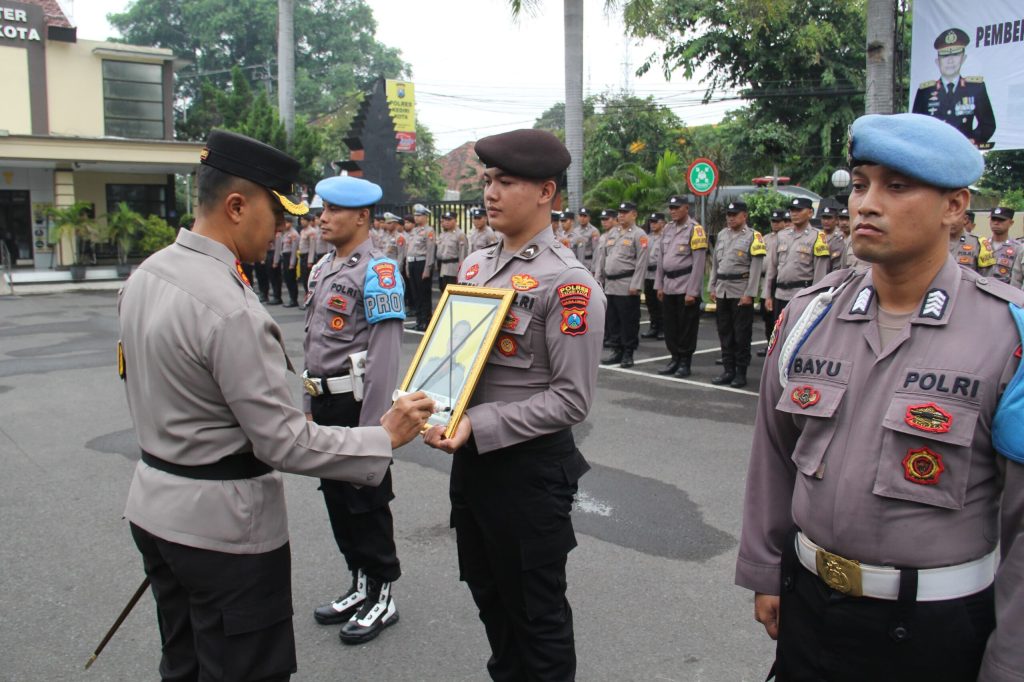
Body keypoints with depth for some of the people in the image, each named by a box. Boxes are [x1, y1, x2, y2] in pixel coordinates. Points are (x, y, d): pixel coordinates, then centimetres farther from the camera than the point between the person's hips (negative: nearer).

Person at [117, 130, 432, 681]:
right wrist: (385, 437, -15)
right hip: (224, 524, -9)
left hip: (154, 505, 9)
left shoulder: (144, 275, 3)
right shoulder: (231, 309, -26)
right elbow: (284, 443, -23)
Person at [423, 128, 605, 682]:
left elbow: (571, 399, -19)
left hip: (529, 467, -7)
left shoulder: (568, 284, -17)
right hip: (469, 459, 8)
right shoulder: (474, 266, 7)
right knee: (488, 595, 24)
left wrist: (479, 426, -24)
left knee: (537, 613, 10)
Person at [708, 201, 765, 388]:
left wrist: (749, 294, -14)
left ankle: (741, 373, 9)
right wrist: (712, 287, 11)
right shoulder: (722, 235, 12)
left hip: (741, 291, -5)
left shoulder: (753, 237, -5)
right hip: (722, 291, 5)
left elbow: (756, 268, -9)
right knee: (725, 332, 9)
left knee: (741, 334, 1)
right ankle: (728, 370, 19)